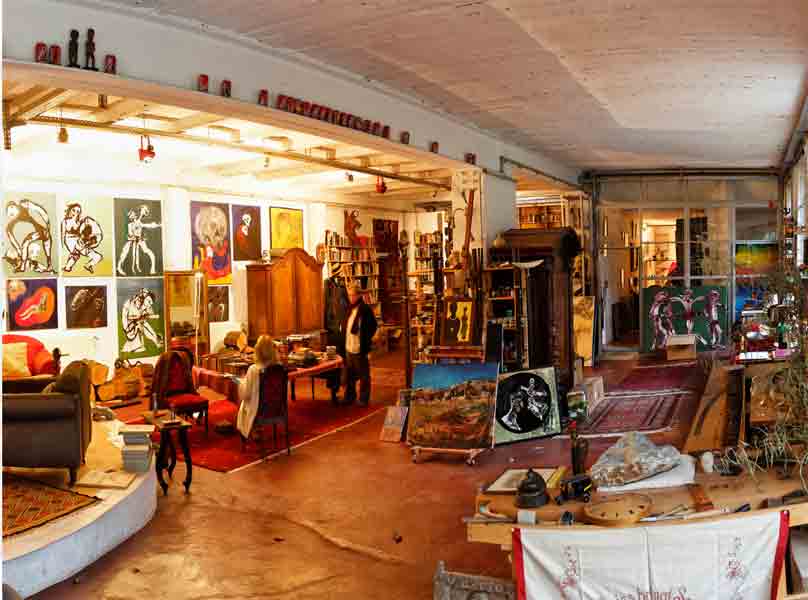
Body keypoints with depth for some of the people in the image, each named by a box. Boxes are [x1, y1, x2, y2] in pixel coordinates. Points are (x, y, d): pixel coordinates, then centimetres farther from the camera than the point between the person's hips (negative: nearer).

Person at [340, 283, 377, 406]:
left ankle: (364, 399, 14)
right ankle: (349, 397, 28)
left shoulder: (365, 309, -11)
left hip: (359, 349, -7)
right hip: (348, 348, 7)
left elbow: (373, 326, -11)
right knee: (349, 375, 16)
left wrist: (365, 340, -11)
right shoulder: (349, 309, 11)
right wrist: (342, 330, 7)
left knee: (363, 375, 5)